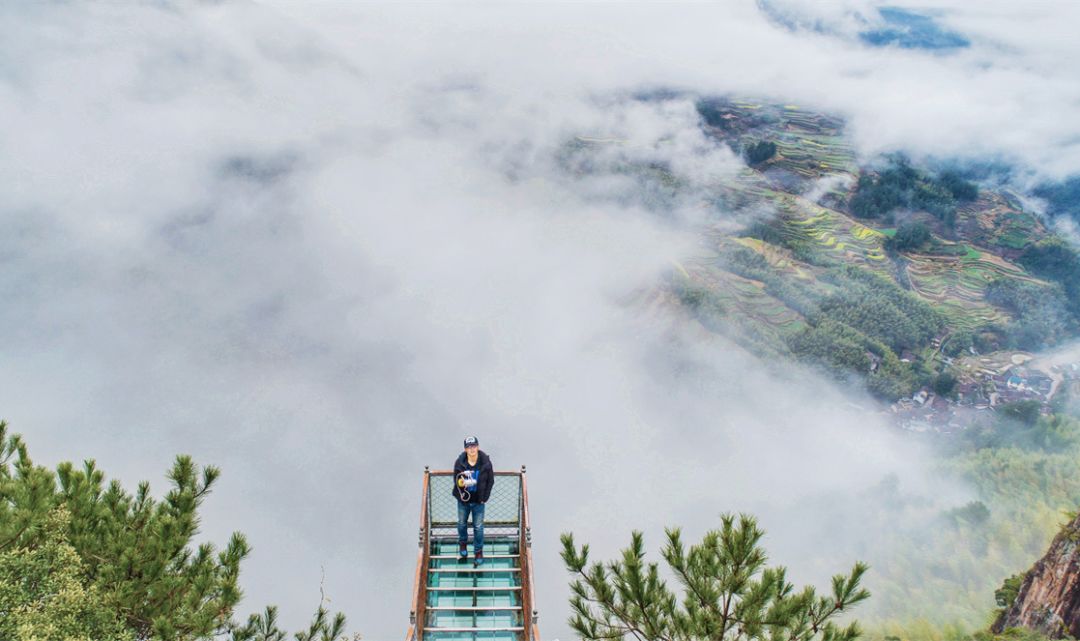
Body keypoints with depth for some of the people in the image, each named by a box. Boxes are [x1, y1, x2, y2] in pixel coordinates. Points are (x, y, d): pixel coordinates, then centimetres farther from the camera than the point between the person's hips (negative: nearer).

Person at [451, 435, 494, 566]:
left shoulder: (485, 462, -15)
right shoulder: (459, 462, -15)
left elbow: (490, 481, -4)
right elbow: (456, 480, -5)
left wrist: (485, 497, -6)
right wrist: (460, 483, -29)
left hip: (478, 501, -1)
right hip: (463, 500, 1)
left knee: (478, 527, 9)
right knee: (462, 523, 21)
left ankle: (478, 550, 29)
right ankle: (463, 544, 49)